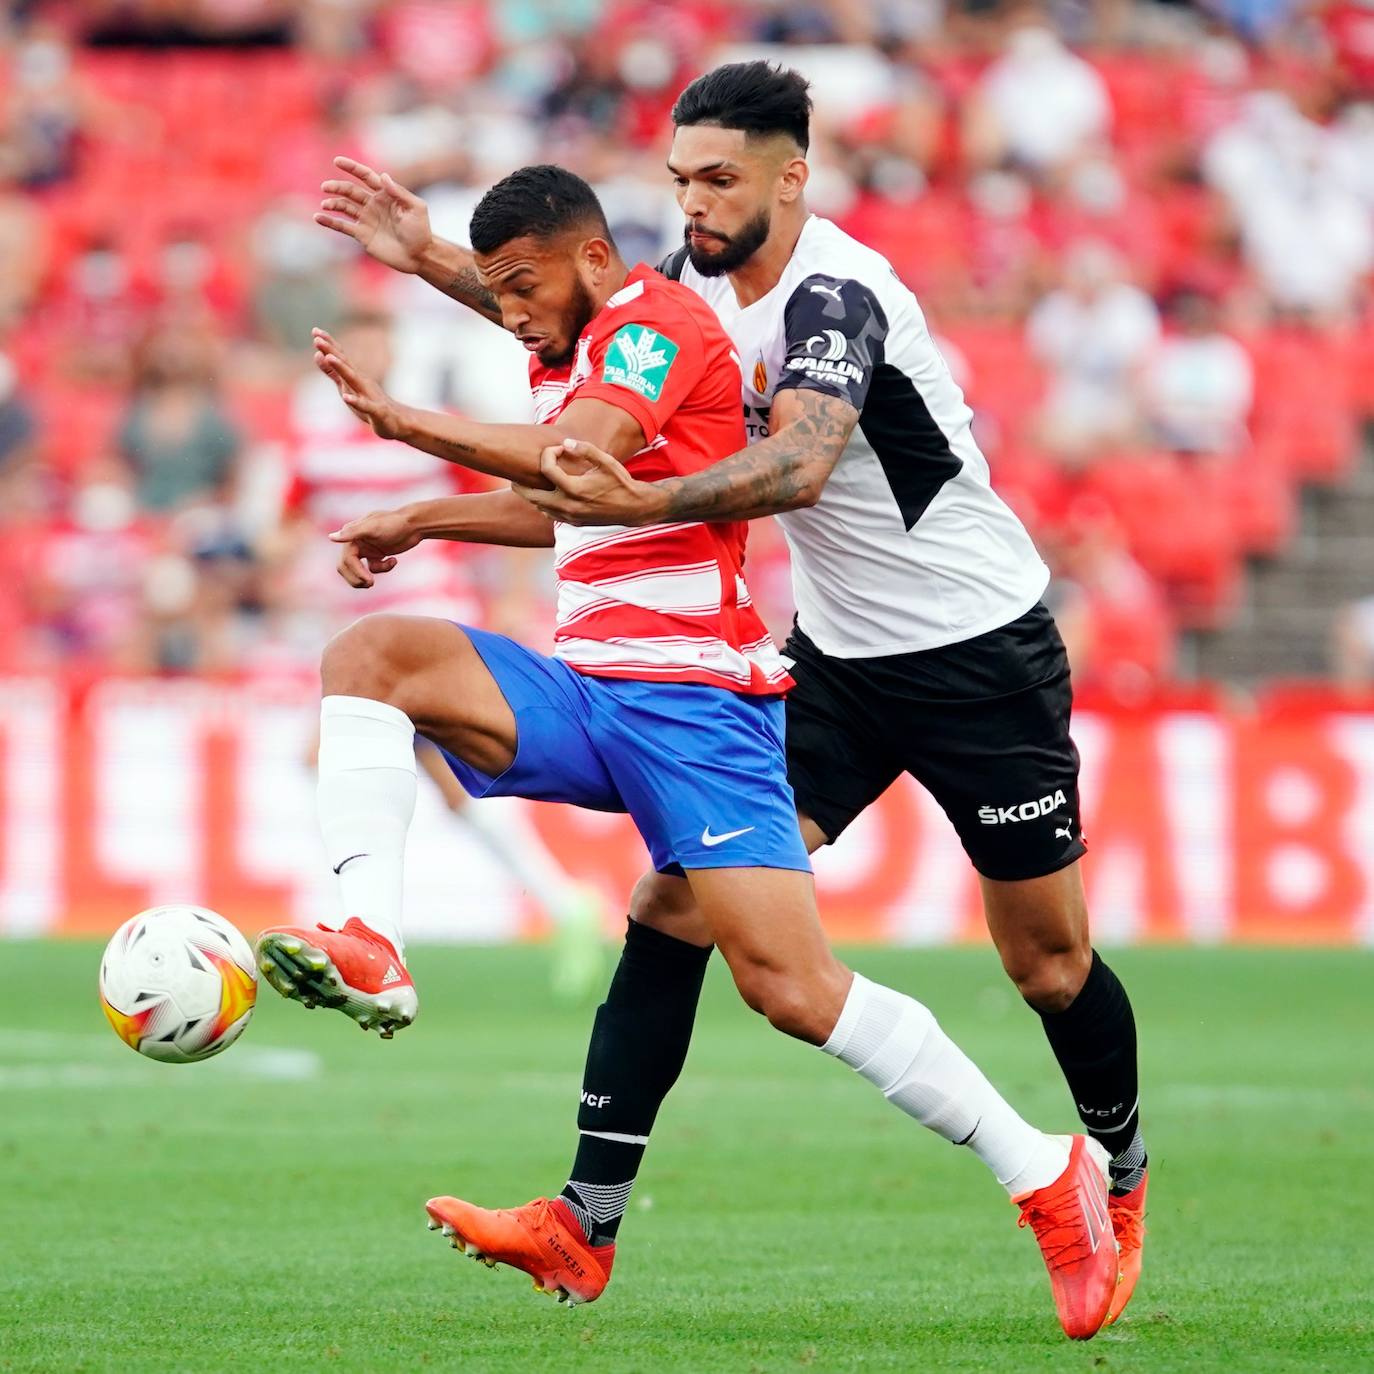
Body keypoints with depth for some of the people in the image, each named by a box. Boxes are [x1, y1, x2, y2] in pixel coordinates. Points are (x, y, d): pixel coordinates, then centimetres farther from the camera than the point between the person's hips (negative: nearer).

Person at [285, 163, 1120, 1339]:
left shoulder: (661, 318, -8)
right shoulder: (570, 356, 20)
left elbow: (571, 458, -24)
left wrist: (404, 421, -21)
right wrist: (423, 523, 34)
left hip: (693, 698, -9)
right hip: (584, 688, 9)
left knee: (793, 987, -17)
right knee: (370, 653, -13)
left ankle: (1047, 1176, -5)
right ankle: (370, 951, -29)